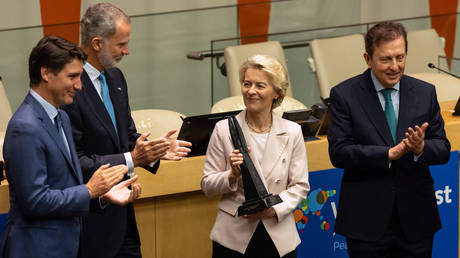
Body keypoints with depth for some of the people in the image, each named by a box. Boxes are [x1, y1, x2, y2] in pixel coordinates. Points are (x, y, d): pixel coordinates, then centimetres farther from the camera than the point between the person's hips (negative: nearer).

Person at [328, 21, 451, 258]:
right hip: (366, 221, -3)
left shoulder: (425, 93, 6)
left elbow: (443, 150, 5)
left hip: (416, 220, 3)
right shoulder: (344, 95, -3)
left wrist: (421, 148, -19)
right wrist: (390, 154, -23)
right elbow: (338, 152, -12)